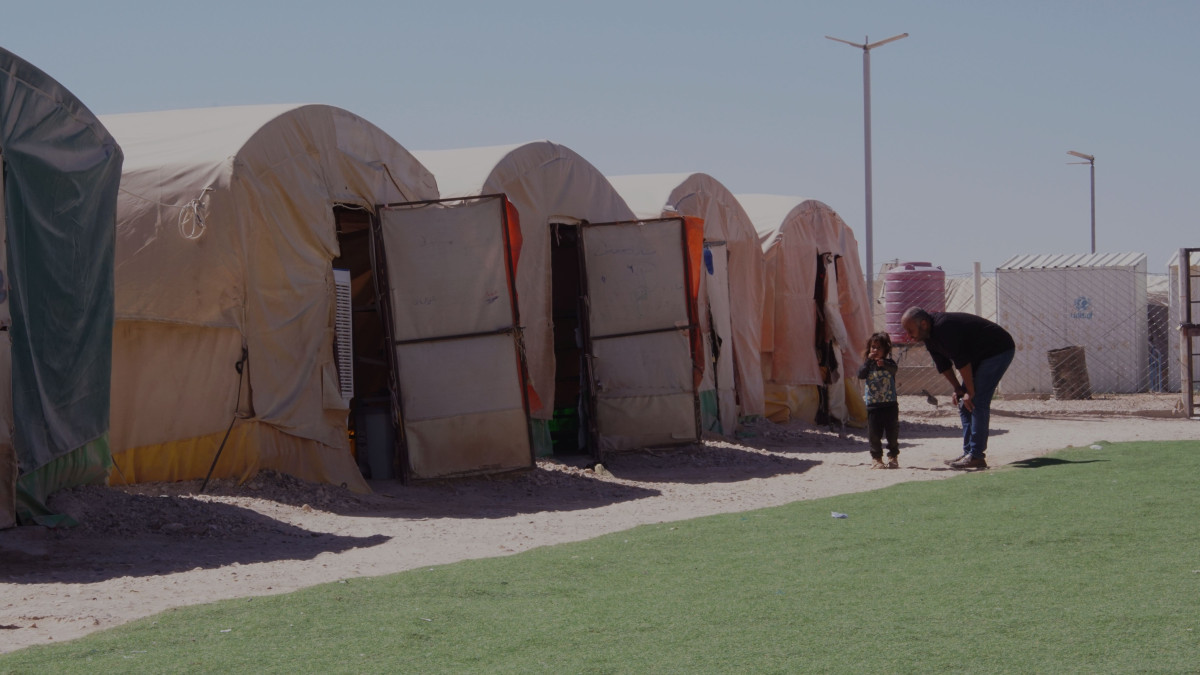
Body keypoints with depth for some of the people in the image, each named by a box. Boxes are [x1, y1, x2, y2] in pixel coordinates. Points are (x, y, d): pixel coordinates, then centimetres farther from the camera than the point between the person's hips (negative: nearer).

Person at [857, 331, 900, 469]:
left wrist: (884, 364, -43)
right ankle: (876, 457, 14)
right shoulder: (868, 364, 6)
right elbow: (861, 375, -11)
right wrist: (868, 361, -16)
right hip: (873, 405, 1)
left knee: (892, 432, 4)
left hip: (890, 405, -1)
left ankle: (893, 456, 19)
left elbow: (894, 369, -22)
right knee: (874, 434, 2)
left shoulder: (889, 363, 1)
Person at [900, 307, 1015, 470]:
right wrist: (958, 389, 4)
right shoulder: (928, 334, 1)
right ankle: (969, 453, 7)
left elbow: (961, 361, -28)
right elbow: (943, 365, 9)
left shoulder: (943, 327, -30)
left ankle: (976, 456, -18)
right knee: (964, 404, 6)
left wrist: (970, 392, -22)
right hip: (979, 357, 10)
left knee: (978, 402, -17)